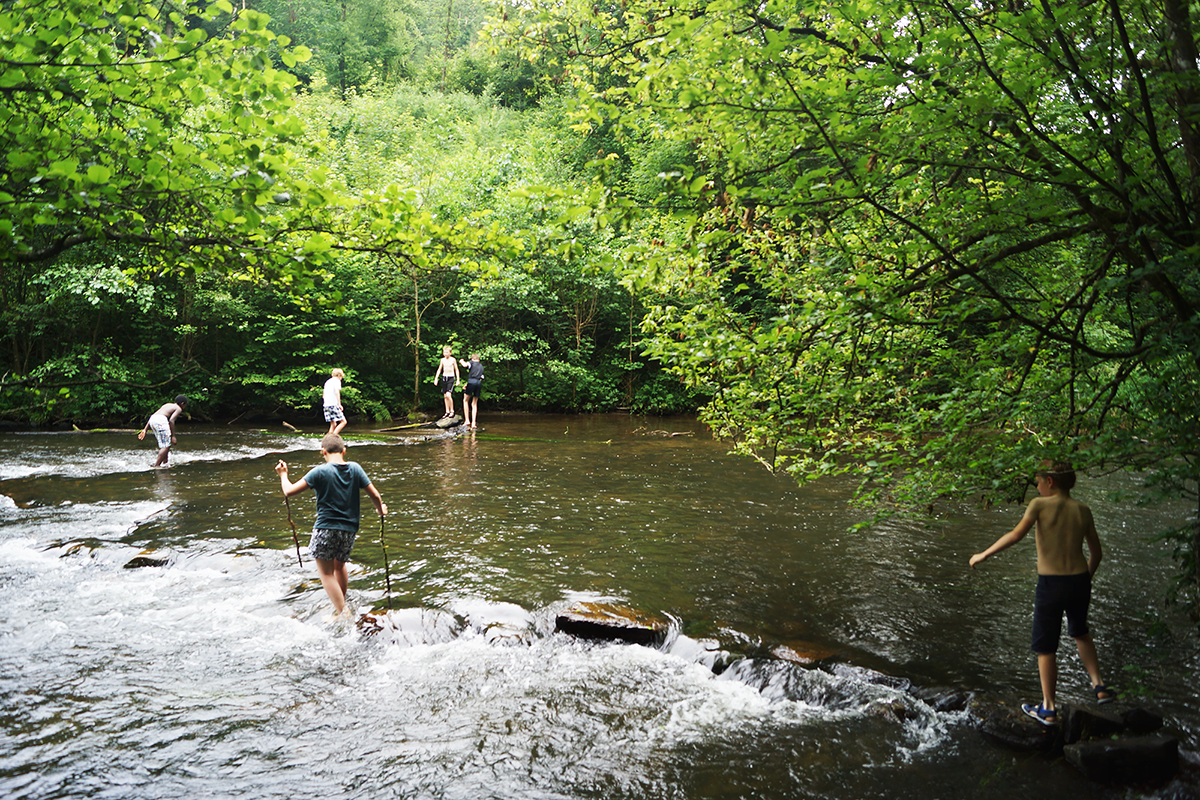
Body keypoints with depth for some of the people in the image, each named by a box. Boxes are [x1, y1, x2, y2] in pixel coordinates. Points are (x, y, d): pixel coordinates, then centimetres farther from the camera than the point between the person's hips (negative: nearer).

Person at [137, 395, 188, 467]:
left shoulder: (167, 405, 32)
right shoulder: (179, 409, 9)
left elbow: (152, 416, 26)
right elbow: (171, 420, -8)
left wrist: (145, 429, 24)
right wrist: (173, 436, -9)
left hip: (152, 420, 8)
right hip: (161, 420, -8)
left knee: (164, 444, 21)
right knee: (166, 446, -6)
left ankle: (164, 462, 24)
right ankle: (156, 466, -12)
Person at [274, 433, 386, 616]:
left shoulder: (320, 472, -10)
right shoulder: (355, 468, 0)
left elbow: (289, 491, -10)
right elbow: (374, 494, 2)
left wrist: (283, 474, 10)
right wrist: (381, 510, 23)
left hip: (326, 529, -5)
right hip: (350, 529, 5)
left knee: (326, 573, 6)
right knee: (339, 566, 27)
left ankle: (342, 612, -2)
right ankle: (342, 605, 39)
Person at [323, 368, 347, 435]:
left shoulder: (327, 382, 22)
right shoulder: (337, 381, 0)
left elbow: (324, 396, 24)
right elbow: (336, 392, -16)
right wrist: (339, 404, -19)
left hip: (326, 405, 8)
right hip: (334, 404, -8)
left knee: (333, 424, 11)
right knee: (343, 422, -4)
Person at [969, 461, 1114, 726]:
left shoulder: (1040, 504, -9)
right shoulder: (1082, 510, 5)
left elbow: (1017, 534, -23)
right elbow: (1096, 553, 10)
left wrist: (984, 555, -17)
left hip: (1050, 584, -5)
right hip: (1079, 580, 5)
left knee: (1045, 648, 9)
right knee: (1080, 633, 33)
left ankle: (1048, 709, 16)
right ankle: (1099, 686, 26)